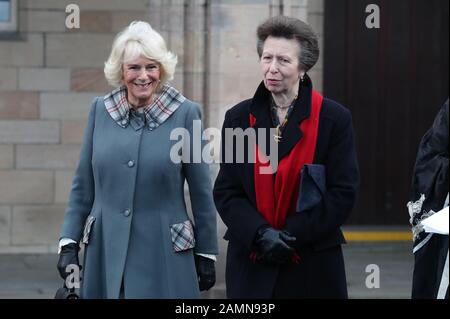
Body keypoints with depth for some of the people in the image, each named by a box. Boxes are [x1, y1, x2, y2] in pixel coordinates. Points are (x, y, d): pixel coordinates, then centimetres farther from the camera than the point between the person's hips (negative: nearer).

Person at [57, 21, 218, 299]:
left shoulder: (185, 113, -4)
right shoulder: (100, 110, 5)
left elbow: (201, 191, 1)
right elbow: (83, 185, 10)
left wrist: (207, 254, 2)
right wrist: (69, 244, 3)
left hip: (164, 256, -2)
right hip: (106, 252, 3)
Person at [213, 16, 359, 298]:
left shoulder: (334, 119, -2)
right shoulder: (239, 118, 6)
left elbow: (343, 193, -5)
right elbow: (225, 192, 3)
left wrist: (292, 235, -13)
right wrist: (260, 234, -13)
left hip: (313, 265, -2)